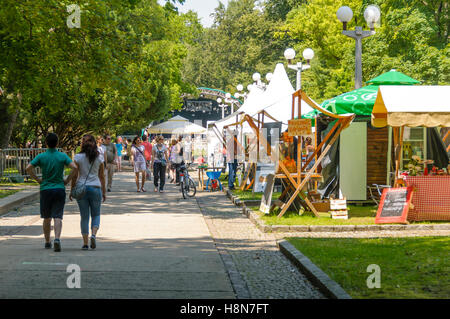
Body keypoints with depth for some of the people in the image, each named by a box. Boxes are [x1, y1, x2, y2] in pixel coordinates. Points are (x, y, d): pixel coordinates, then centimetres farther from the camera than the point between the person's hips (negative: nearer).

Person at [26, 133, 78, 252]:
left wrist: (38, 179, 1)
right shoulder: (63, 156, -1)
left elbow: (28, 168, -10)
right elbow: (74, 168, -12)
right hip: (59, 189, -1)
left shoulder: (41, 156, 0)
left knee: (47, 218, 15)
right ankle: (57, 238, -28)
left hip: (45, 190, 1)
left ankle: (47, 242, 24)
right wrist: (67, 180, -1)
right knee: (58, 217, -6)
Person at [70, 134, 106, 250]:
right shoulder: (99, 158, 1)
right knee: (96, 214, 13)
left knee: (84, 216, 6)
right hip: (95, 188, 1)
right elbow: (102, 176, 5)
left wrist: (72, 191, 4)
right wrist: (104, 192, 12)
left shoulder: (78, 157, -4)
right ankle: (94, 234, -13)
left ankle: (85, 243, 4)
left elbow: (75, 176, -4)